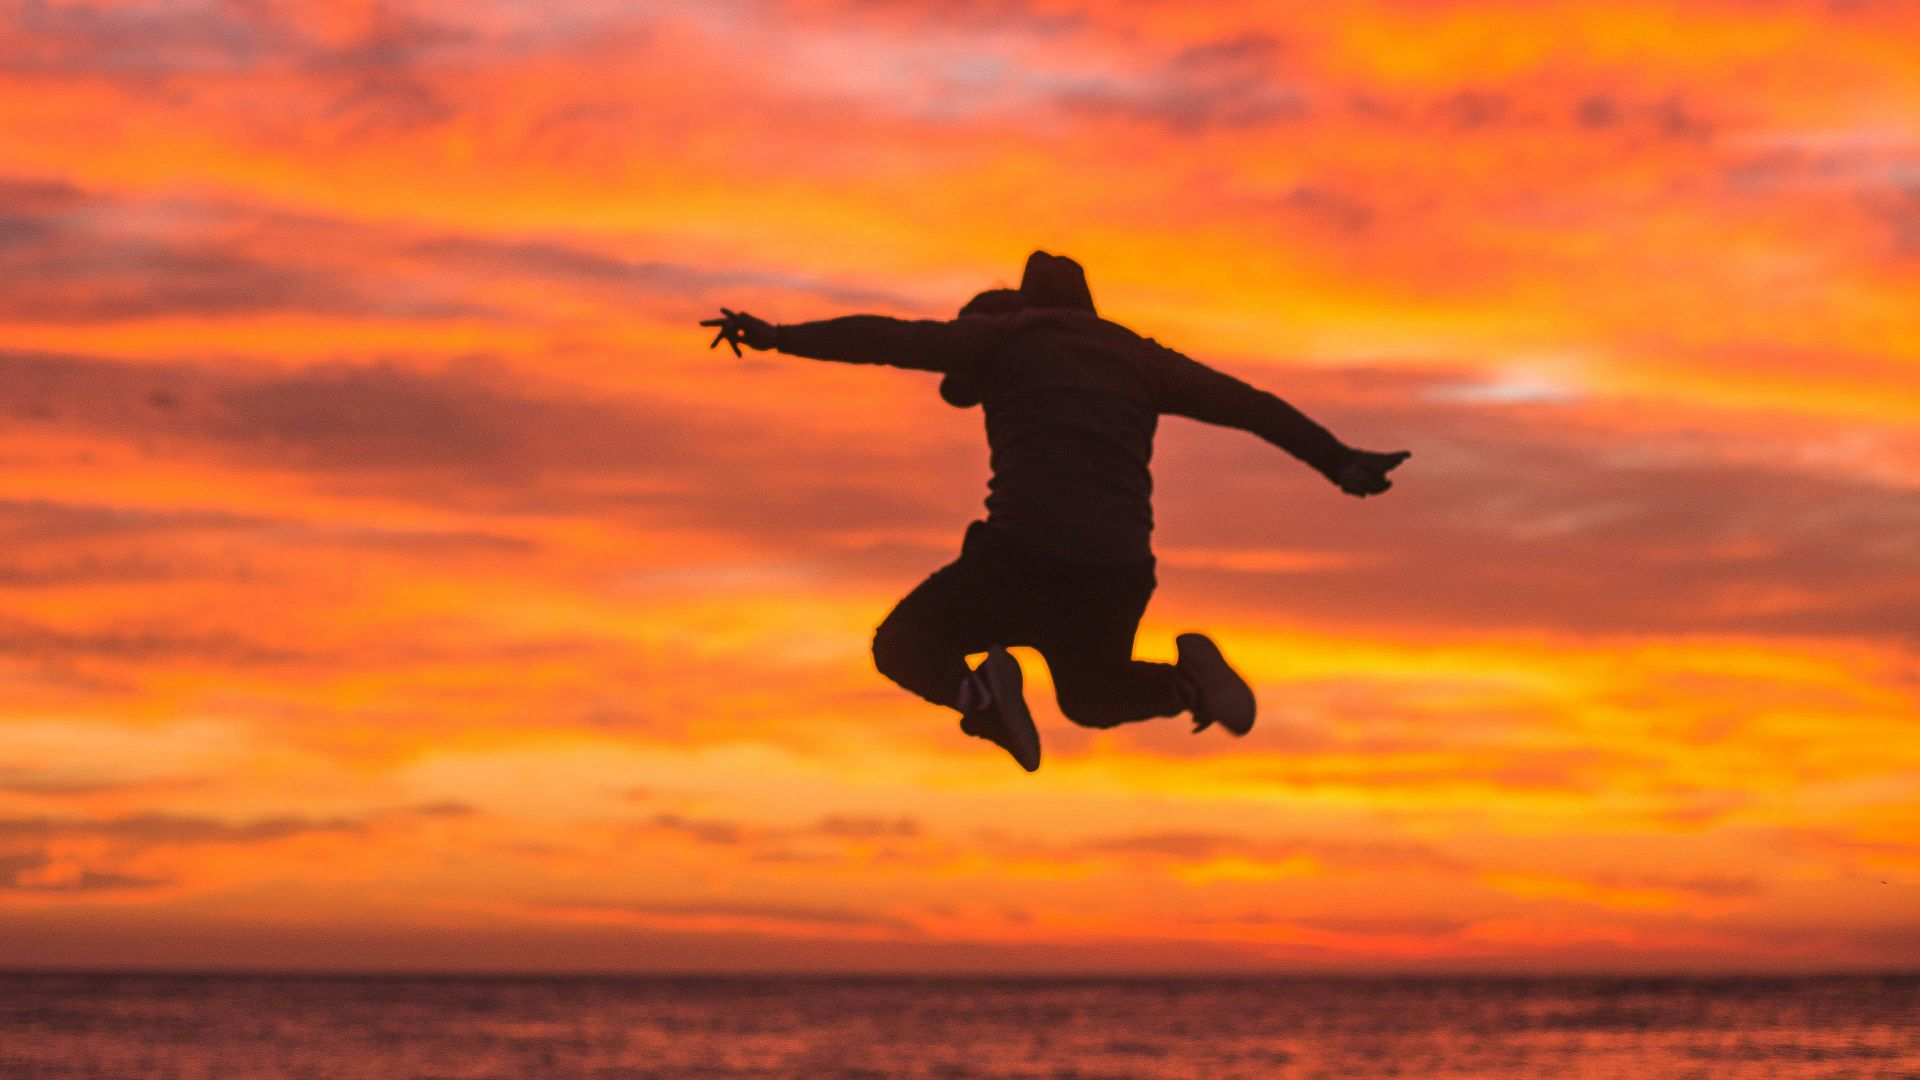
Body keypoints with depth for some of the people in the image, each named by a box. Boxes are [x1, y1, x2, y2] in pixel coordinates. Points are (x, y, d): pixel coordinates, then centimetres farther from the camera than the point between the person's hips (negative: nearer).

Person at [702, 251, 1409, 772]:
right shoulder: (1136, 358, 21)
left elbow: (885, 339, 6)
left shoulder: (1003, 339, 9)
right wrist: (1339, 463, 21)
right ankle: (1188, 675, 2)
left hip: (1024, 561, -5)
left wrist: (777, 337, 13)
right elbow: (1251, 405, 19)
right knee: (1090, 698, 34)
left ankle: (980, 690, -14)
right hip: (1115, 580, 5)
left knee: (902, 648, 21)